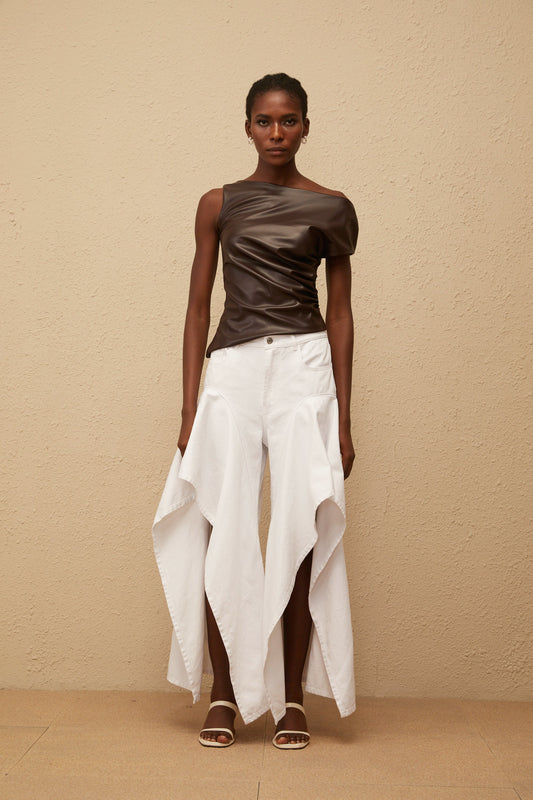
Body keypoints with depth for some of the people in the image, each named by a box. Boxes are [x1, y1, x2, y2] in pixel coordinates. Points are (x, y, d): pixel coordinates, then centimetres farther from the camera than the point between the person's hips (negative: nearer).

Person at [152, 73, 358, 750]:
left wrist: (344, 415, 3)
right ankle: (224, 694, 12)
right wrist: (189, 409, 4)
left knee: (301, 535, -2)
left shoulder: (331, 209, 8)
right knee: (225, 534, -2)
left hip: (304, 365, -1)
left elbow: (340, 313, 9)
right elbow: (198, 305, 10)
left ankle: (292, 697, 11)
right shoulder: (219, 204, 11)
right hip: (231, 368, 1)